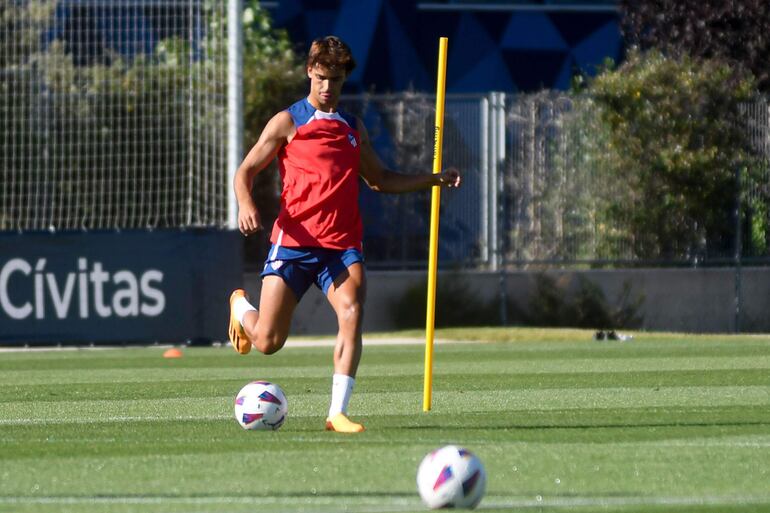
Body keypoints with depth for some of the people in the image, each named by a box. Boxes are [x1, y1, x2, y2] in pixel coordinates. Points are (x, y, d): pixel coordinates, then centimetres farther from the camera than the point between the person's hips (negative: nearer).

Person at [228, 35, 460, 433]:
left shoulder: (353, 128, 19)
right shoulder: (288, 122, 5)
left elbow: (379, 179, 30)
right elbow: (246, 171, 3)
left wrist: (433, 179, 18)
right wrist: (245, 203, -18)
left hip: (342, 245, 3)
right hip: (294, 240, -3)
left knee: (351, 312, -24)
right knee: (268, 341, -5)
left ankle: (338, 413, -22)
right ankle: (241, 306, 33)